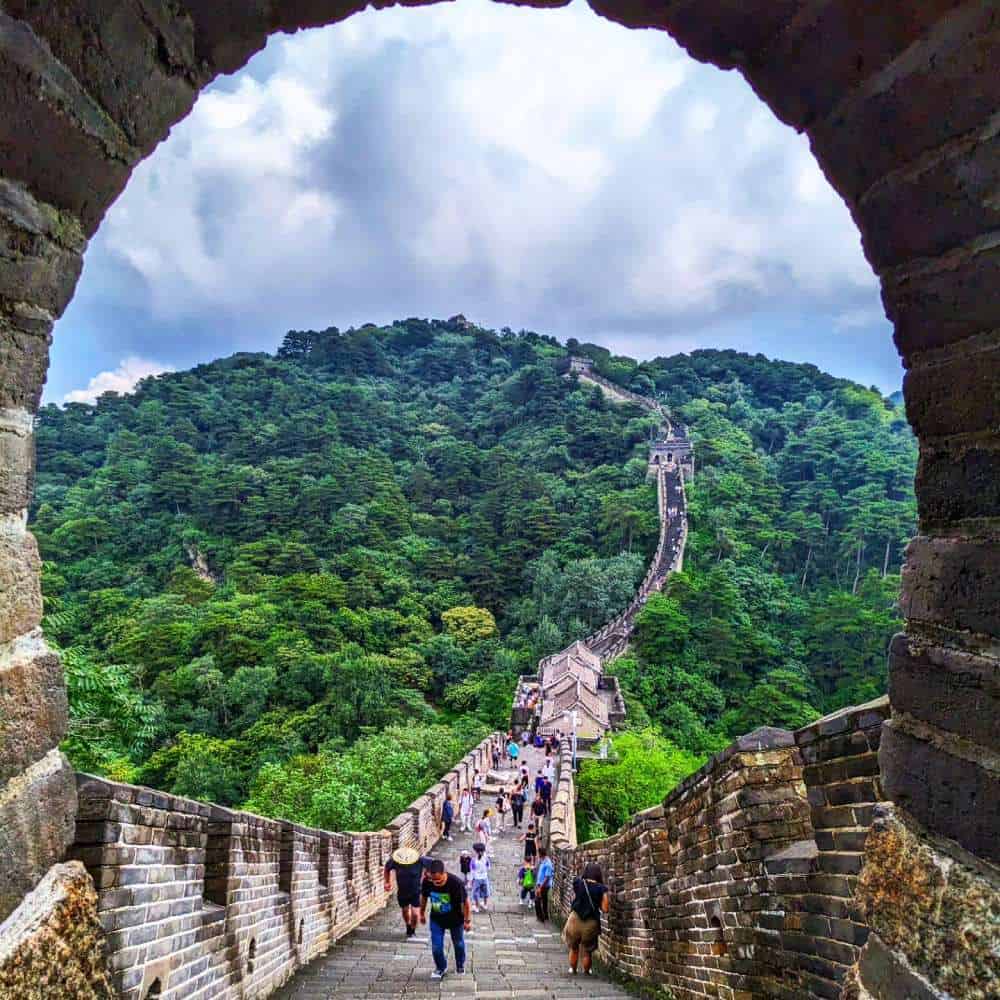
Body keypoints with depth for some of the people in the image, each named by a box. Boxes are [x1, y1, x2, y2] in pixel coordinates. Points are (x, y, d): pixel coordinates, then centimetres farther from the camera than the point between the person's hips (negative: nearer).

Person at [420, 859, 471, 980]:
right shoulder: (427, 881, -25)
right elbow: (423, 897, -3)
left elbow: (465, 902, -20)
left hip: (455, 919, -2)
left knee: (458, 944, 18)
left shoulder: (456, 883, -34)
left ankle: (460, 965, 47)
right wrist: (422, 913, 10)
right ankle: (441, 968, 29)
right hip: (436, 919, 2)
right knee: (436, 947, 0)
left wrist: (467, 921, -11)